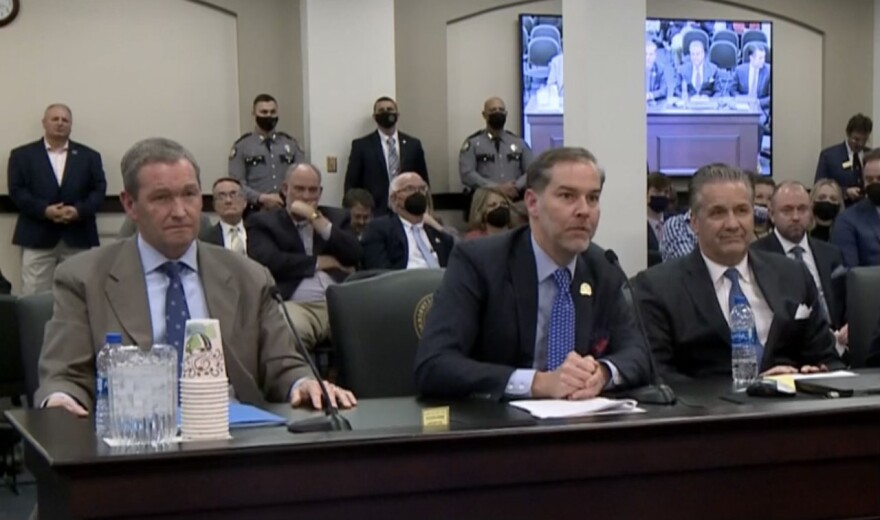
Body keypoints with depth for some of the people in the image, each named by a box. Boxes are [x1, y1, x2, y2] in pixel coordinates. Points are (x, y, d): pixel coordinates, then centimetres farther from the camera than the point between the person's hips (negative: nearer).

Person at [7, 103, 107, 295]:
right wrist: (44, 210, -16)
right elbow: (17, 191, 0)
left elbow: (99, 189, 5)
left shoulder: (89, 156, 13)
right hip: (37, 238, -1)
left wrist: (79, 210, -14)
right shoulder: (22, 155, 9)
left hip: (78, 238, 1)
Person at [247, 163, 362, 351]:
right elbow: (268, 262, -3)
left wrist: (316, 219, 3)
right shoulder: (263, 222, 16)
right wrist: (320, 262, 4)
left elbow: (355, 255, 8)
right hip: (296, 305, -3)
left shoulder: (336, 217, 26)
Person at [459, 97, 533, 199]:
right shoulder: (473, 142, 7)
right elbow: (467, 174, -5)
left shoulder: (518, 142, 17)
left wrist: (516, 187, -9)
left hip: (515, 200, 3)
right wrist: (497, 188, -13)